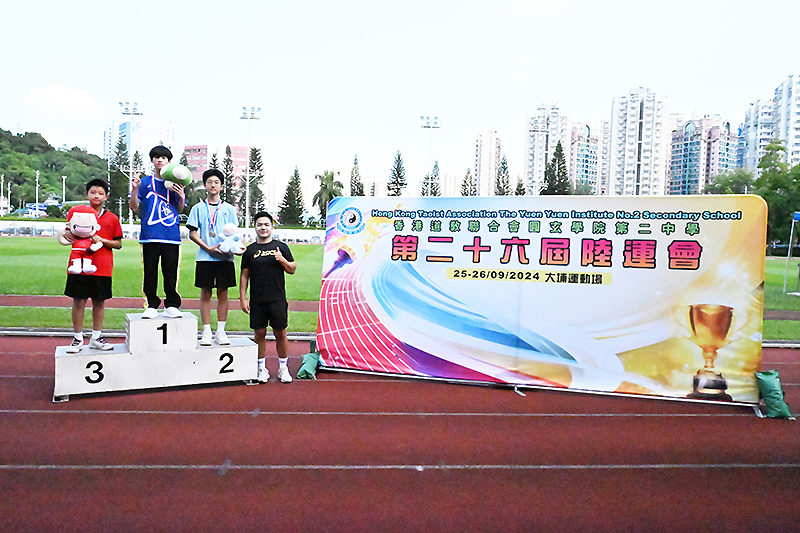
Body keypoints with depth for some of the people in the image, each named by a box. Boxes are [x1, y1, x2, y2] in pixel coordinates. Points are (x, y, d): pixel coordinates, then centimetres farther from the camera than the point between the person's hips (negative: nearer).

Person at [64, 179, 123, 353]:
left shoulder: (112, 218, 6)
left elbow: (118, 244, 6)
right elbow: (68, 234, 12)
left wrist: (102, 240, -10)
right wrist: (66, 235, -11)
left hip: (102, 268, 1)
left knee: (99, 301, 8)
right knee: (78, 301, 2)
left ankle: (96, 338, 19)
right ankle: (78, 339, 14)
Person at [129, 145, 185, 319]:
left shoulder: (175, 184, 11)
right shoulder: (145, 182, 9)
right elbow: (134, 207, 6)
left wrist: (182, 197, -6)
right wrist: (135, 189, -7)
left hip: (171, 235, 0)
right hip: (150, 235, 0)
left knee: (171, 272, 2)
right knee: (150, 272, 4)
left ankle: (171, 306, 10)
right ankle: (152, 305, 13)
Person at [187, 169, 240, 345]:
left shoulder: (229, 209, 10)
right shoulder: (198, 208, 8)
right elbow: (192, 233, 4)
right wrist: (208, 248, -9)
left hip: (225, 257, 1)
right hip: (205, 257, -1)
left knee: (222, 293, 3)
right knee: (206, 293, 2)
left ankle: (221, 331, 10)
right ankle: (206, 332, 9)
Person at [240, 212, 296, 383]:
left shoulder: (281, 247, 7)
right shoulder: (250, 250, 8)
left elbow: (293, 269, 9)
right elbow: (244, 276, 9)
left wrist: (282, 260, -11)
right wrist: (243, 299, 3)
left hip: (278, 299, -1)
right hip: (257, 301, 1)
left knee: (280, 334, 4)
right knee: (260, 334, 6)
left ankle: (283, 368, 18)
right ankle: (262, 369, 19)